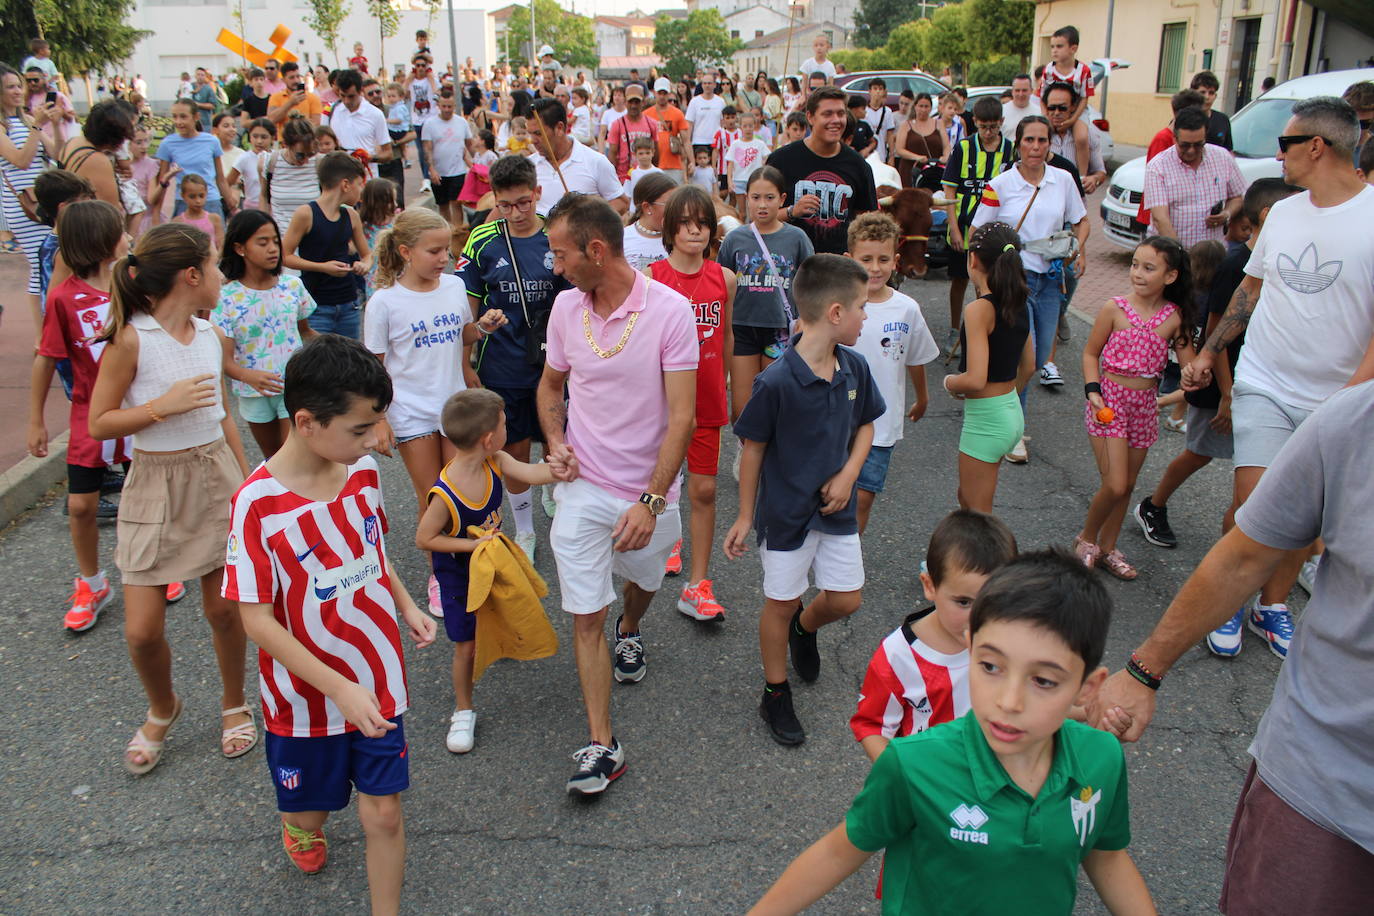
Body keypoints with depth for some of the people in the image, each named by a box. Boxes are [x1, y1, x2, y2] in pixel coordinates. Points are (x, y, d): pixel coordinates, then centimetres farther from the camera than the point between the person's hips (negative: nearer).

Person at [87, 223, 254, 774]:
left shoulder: (209, 336, 3)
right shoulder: (131, 340, -13)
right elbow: (99, 424, -10)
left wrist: (245, 480, 18)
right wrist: (163, 405, -23)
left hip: (216, 477, 4)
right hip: (156, 485, -4)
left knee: (224, 609, 8)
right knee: (143, 630, -1)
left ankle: (234, 706, 32)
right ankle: (162, 709, 29)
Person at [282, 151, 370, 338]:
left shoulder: (351, 216, 7)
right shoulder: (306, 214, -9)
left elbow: (367, 254, 19)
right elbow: (285, 256, -9)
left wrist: (365, 265, -5)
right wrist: (322, 267, -18)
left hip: (348, 304, 6)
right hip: (316, 306, -6)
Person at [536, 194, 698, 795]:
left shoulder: (670, 310, -17)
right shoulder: (566, 307, -3)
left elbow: (681, 417, -17)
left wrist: (650, 501, -23)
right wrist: (555, 442, -5)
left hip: (650, 492, -1)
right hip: (582, 488, 2)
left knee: (643, 579, 24)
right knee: (586, 617, -1)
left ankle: (630, 633, 60)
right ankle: (602, 744, 9)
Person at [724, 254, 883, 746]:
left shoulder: (855, 368, -6)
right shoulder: (776, 382, -24)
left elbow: (865, 425, 9)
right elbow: (754, 449, -14)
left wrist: (848, 474, -8)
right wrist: (745, 517, -6)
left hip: (836, 507, 5)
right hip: (786, 514, -5)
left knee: (846, 599, 13)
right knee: (782, 603, 11)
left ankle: (804, 630, 48)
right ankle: (776, 696, 31)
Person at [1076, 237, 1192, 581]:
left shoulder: (1175, 317, -2)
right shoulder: (1115, 310, -8)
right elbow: (1090, 353, 0)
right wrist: (1093, 390, -13)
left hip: (1145, 405, 4)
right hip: (1110, 401, -4)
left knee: (1127, 485, 12)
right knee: (1114, 485, -11)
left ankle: (1107, 547, 29)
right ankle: (1086, 538, 15)